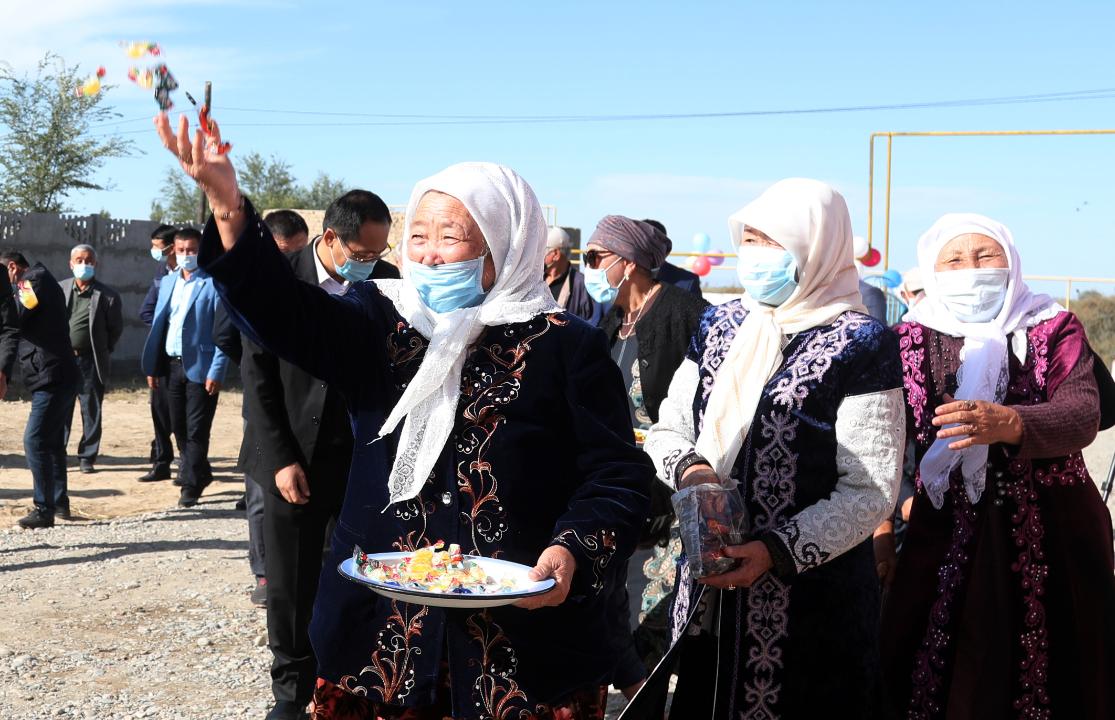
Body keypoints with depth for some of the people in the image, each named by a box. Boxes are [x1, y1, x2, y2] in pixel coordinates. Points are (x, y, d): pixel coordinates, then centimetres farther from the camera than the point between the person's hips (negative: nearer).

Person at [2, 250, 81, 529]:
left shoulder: (34, 281, -8)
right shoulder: (43, 281, 22)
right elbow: (27, 322, 20)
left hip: (52, 379, -11)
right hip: (58, 377, 11)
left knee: (35, 440, -11)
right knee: (52, 441, 17)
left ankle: (44, 509, -10)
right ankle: (59, 503, 24)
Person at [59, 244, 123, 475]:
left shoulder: (108, 296, -4)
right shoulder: (59, 289, 6)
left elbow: (116, 328, 4)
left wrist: (103, 350, 5)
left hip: (91, 361, -2)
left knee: (91, 411, 4)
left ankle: (87, 457, 13)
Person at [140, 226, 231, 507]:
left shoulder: (214, 284, -8)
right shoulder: (167, 282, 12)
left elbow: (222, 333, -11)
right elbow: (158, 325, 14)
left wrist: (216, 372, -16)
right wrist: (151, 365, 9)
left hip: (200, 368, -6)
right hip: (172, 365, 6)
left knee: (196, 431, -1)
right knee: (179, 428, 14)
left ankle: (191, 485, 8)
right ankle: (200, 473, 30)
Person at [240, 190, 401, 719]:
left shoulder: (388, 282, -1)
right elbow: (257, 375, -4)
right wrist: (279, 460, -8)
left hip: (368, 463, 1)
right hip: (293, 462, -1)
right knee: (289, 588, 9)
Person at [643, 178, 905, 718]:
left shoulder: (860, 345, -10)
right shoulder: (719, 325, 7)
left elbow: (870, 491, -13)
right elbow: (668, 428, 10)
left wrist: (778, 552, -22)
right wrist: (687, 467, -13)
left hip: (813, 603, -5)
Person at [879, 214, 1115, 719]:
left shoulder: (1055, 329, 2)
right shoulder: (911, 339, 4)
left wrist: (1008, 424, -34)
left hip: (1052, 532, 0)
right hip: (946, 537, 0)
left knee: (1051, 675, 4)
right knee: (938, 678, 1)